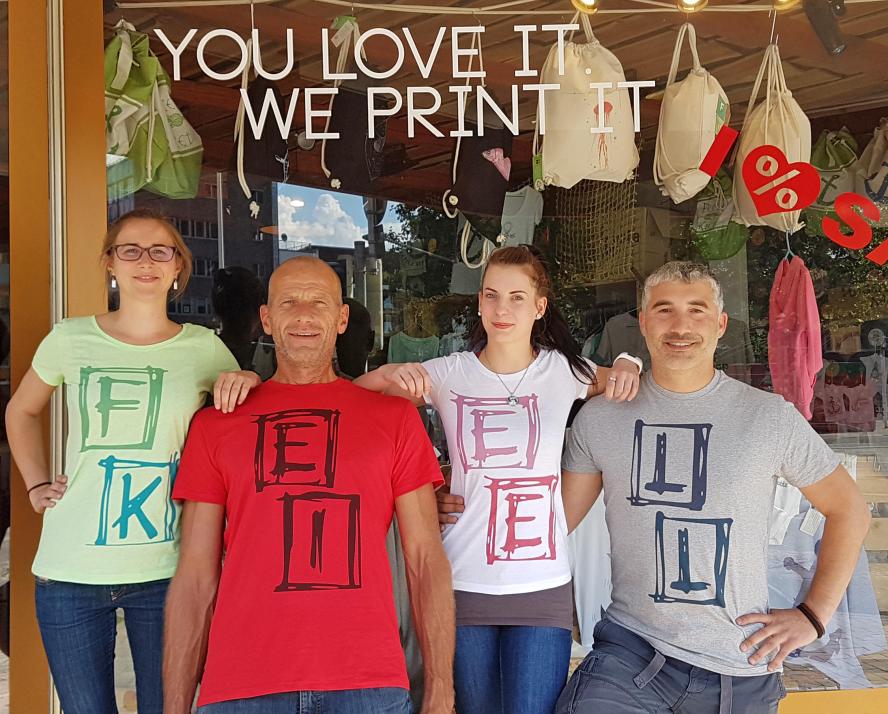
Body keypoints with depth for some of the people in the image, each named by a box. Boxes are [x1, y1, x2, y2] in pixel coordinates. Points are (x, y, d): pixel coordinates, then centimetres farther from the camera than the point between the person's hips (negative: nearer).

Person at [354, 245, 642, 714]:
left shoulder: (563, 370, 2)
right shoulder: (449, 373, 0)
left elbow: (617, 384, 22)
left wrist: (626, 368, -2)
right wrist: (392, 374, -25)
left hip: (543, 588, 0)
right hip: (465, 584, 0)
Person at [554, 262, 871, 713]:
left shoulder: (771, 417, -2)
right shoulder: (600, 418, 0)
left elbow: (849, 510, 7)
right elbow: (556, 521, 4)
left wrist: (813, 614, 2)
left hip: (741, 671, 1)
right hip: (632, 647, 0)